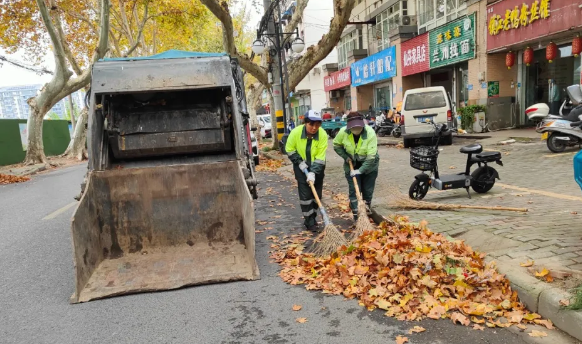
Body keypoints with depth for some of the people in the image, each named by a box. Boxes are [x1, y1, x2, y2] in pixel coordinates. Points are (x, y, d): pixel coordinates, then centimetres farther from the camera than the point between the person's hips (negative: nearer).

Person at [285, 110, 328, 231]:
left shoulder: (323, 134, -23)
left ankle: (312, 218, 23)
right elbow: (289, 150, -8)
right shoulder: (296, 132, -23)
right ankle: (309, 221, 5)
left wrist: (313, 172, -28)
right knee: (305, 194, -4)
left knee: (317, 194, 7)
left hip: (317, 167, 1)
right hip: (301, 167, -1)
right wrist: (299, 162, -16)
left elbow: (320, 157, -21)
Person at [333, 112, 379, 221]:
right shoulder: (343, 132, -21)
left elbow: (371, 156, -28)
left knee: (368, 191, 9)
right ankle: (356, 216, 5)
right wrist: (345, 156, -12)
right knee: (354, 191, -3)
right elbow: (336, 145, -1)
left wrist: (360, 170, -31)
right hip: (352, 166, 1)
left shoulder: (370, 133, -28)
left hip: (369, 166, -1)